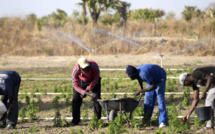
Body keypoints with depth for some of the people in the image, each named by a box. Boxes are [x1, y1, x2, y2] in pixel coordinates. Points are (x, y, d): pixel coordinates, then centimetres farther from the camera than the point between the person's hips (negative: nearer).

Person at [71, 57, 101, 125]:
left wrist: (87, 90, -31)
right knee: (76, 99, -6)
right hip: (81, 81, 0)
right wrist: (87, 94, -43)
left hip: (93, 81, 0)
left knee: (96, 98, -10)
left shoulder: (94, 66, -38)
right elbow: (75, 85, -32)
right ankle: (75, 120, 4)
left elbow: (95, 79, -22)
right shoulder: (75, 70, -37)